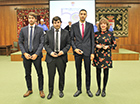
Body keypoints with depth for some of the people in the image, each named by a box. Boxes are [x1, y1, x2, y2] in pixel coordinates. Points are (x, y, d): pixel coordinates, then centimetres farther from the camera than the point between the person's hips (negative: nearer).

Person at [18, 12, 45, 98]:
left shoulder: (40, 30, 0)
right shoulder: (23, 30, 7)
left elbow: (42, 43, -4)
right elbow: (20, 42, 6)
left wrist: (36, 54, -13)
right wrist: (24, 53, -7)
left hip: (36, 55, -2)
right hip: (26, 55, 3)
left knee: (40, 73, 6)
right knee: (27, 74, 12)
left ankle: (41, 90, 22)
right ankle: (29, 90, 30)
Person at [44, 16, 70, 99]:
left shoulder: (66, 33, 4)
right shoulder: (49, 33, 6)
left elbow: (68, 44, 4)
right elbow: (46, 44, 6)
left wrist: (63, 51, -13)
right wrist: (50, 52, -10)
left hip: (62, 57, 0)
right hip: (51, 57, 0)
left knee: (62, 75, 11)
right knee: (51, 75, 5)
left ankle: (61, 90, 31)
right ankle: (50, 92, 23)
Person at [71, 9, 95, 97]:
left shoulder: (90, 25, 6)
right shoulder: (74, 26, 7)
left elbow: (92, 39, 3)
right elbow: (71, 39, 7)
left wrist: (92, 52, -3)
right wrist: (75, 48, -9)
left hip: (87, 51, 0)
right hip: (77, 51, 1)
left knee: (88, 71, 7)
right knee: (78, 71, 8)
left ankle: (88, 89, 23)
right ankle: (79, 89, 22)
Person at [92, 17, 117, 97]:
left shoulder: (110, 34, 1)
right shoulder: (96, 34, 4)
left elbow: (115, 44, 4)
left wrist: (108, 46, -13)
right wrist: (96, 46, -9)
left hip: (106, 55, -1)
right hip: (98, 55, 1)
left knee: (106, 72, 5)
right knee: (98, 72, 8)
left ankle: (104, 90, 23)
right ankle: (99, 89, 26)